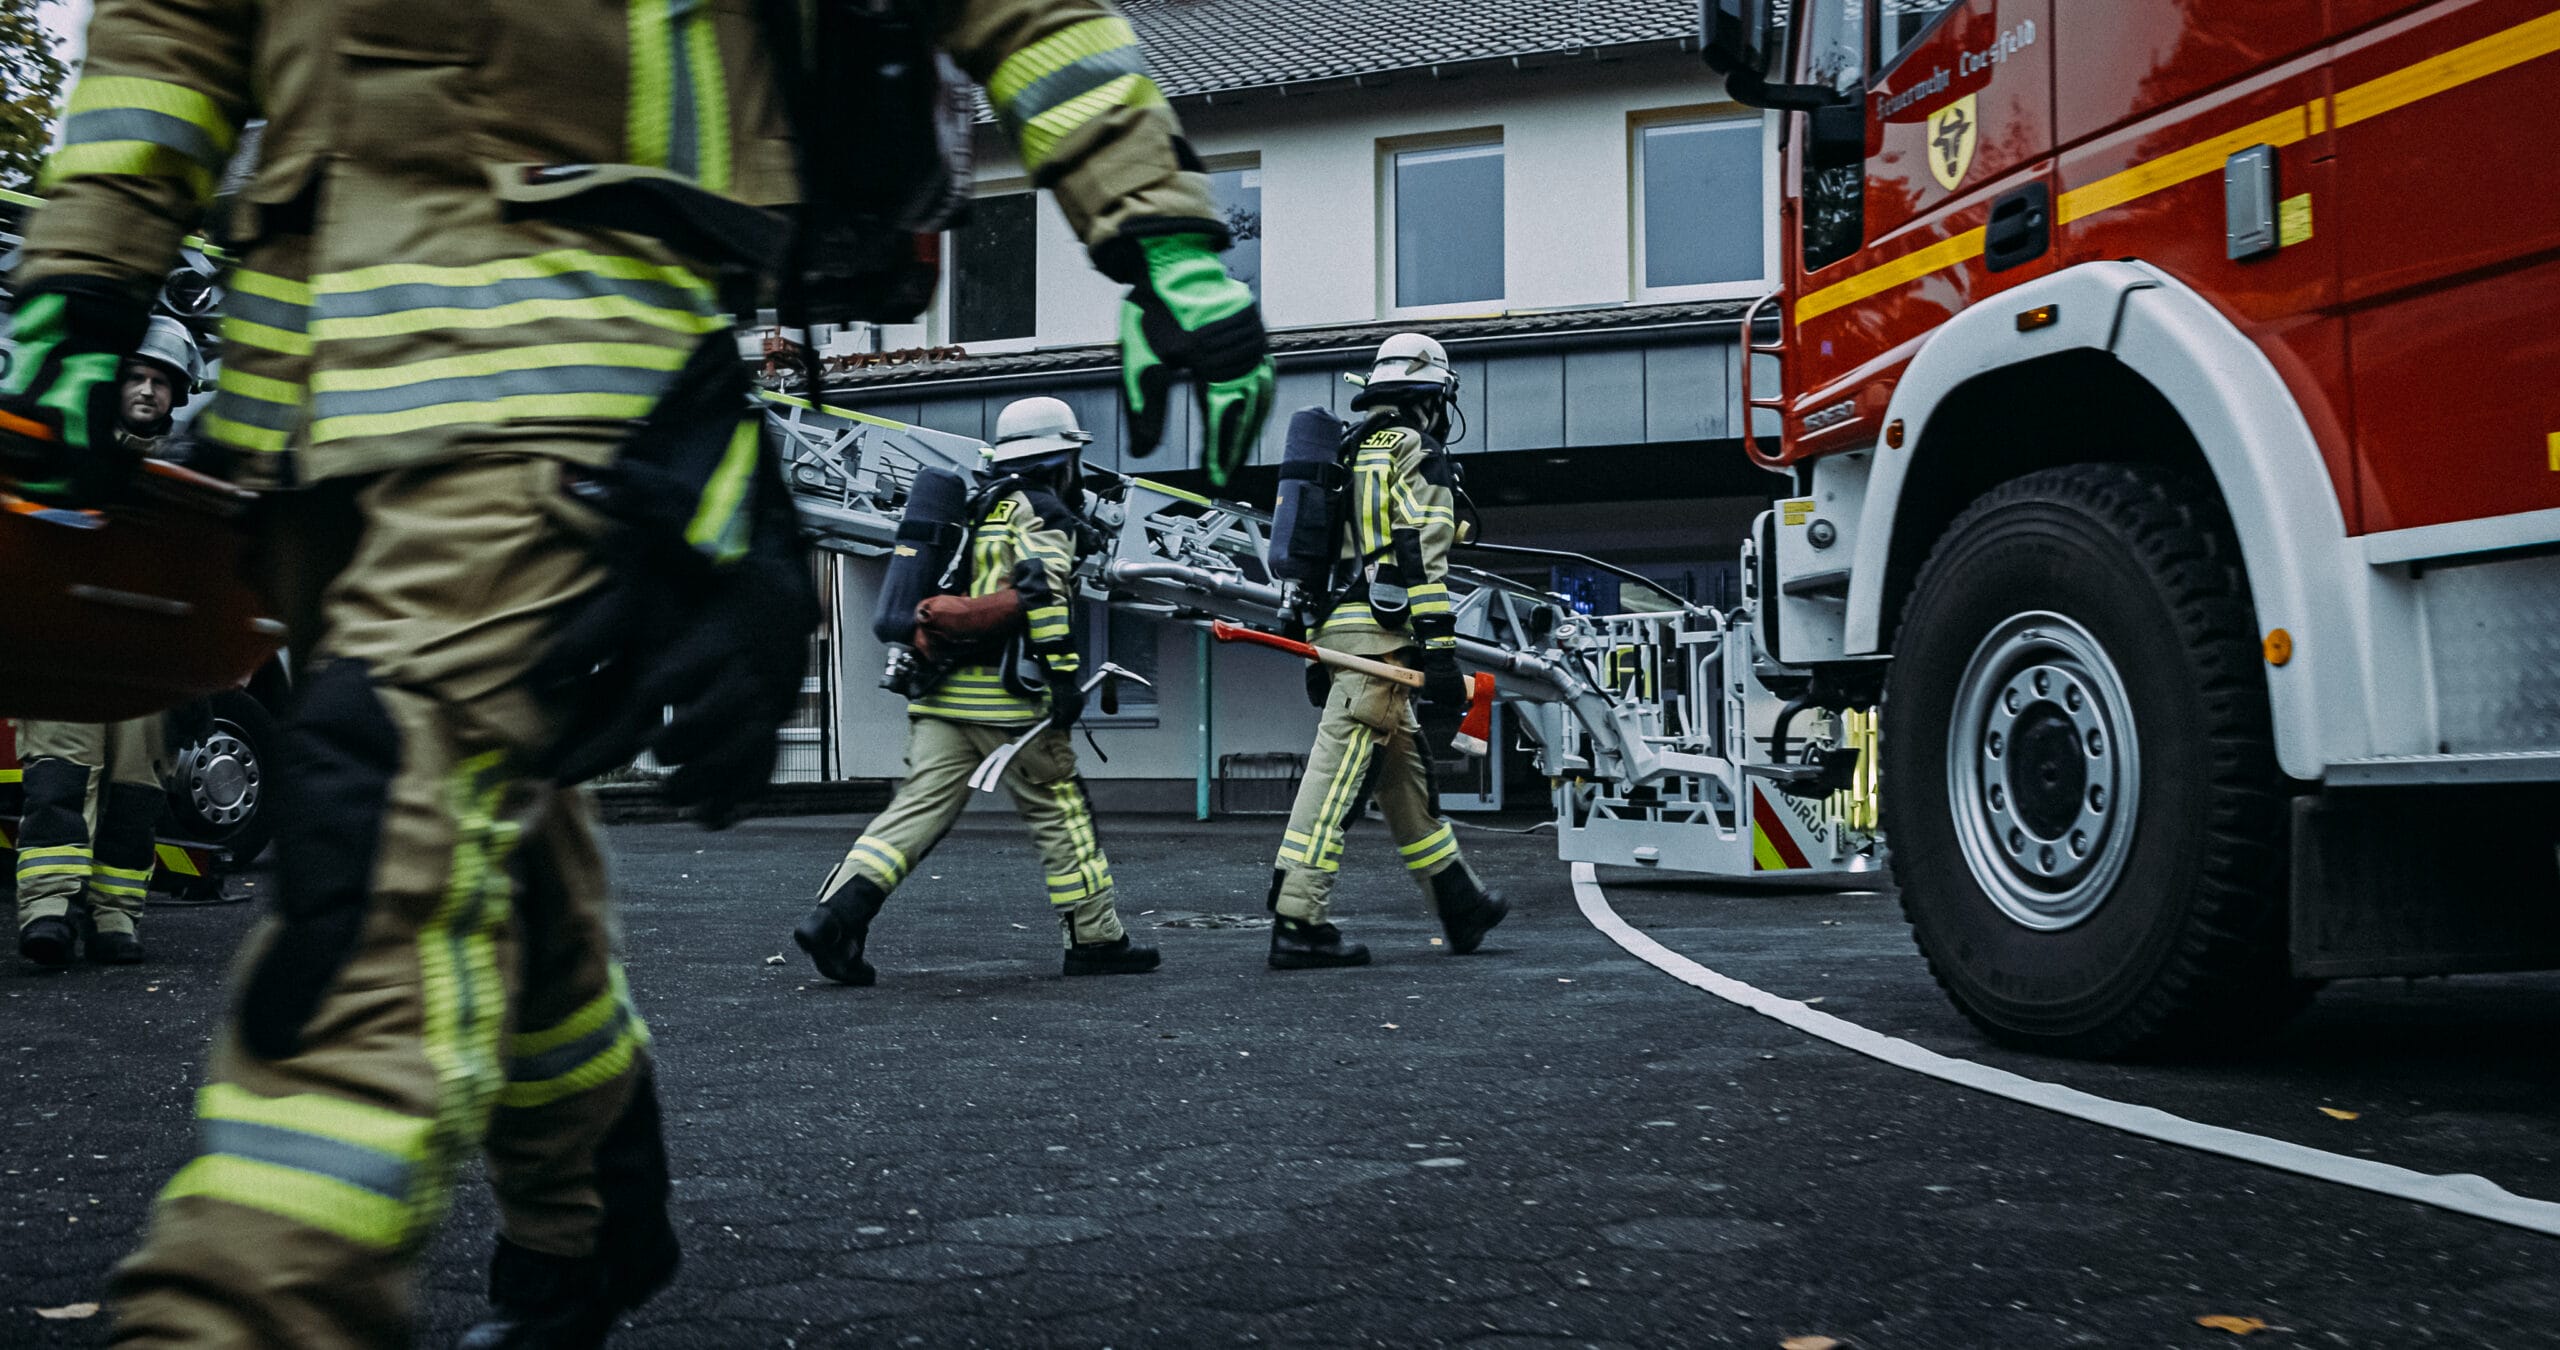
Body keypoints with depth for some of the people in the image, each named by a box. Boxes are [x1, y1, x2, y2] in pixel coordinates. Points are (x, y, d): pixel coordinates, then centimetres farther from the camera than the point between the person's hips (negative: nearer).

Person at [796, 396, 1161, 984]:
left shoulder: (971, 510, 25)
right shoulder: (1042, 512, -2)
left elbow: (935, 590, 28)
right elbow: (1041, 591, -17)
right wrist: (1063, 673, -20)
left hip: (940, 694, 7)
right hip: (1004, 694, -7)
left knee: (919, 808, 1)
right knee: (1059, 811, 3)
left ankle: (834, 914, -13)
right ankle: (1095, 939, 10)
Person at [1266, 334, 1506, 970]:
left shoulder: (1349, 453, 23)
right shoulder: (1417, 453, -4)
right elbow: (1422, 560, -15)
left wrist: (1318, 653, 26)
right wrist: (1441, 655, -18)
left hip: (1337, 629, 9)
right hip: (1383, 637, -9)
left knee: (1404, 771, 15)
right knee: (1338, 774, -13)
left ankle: (1460, 904, 26)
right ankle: (1298, 924, -15)